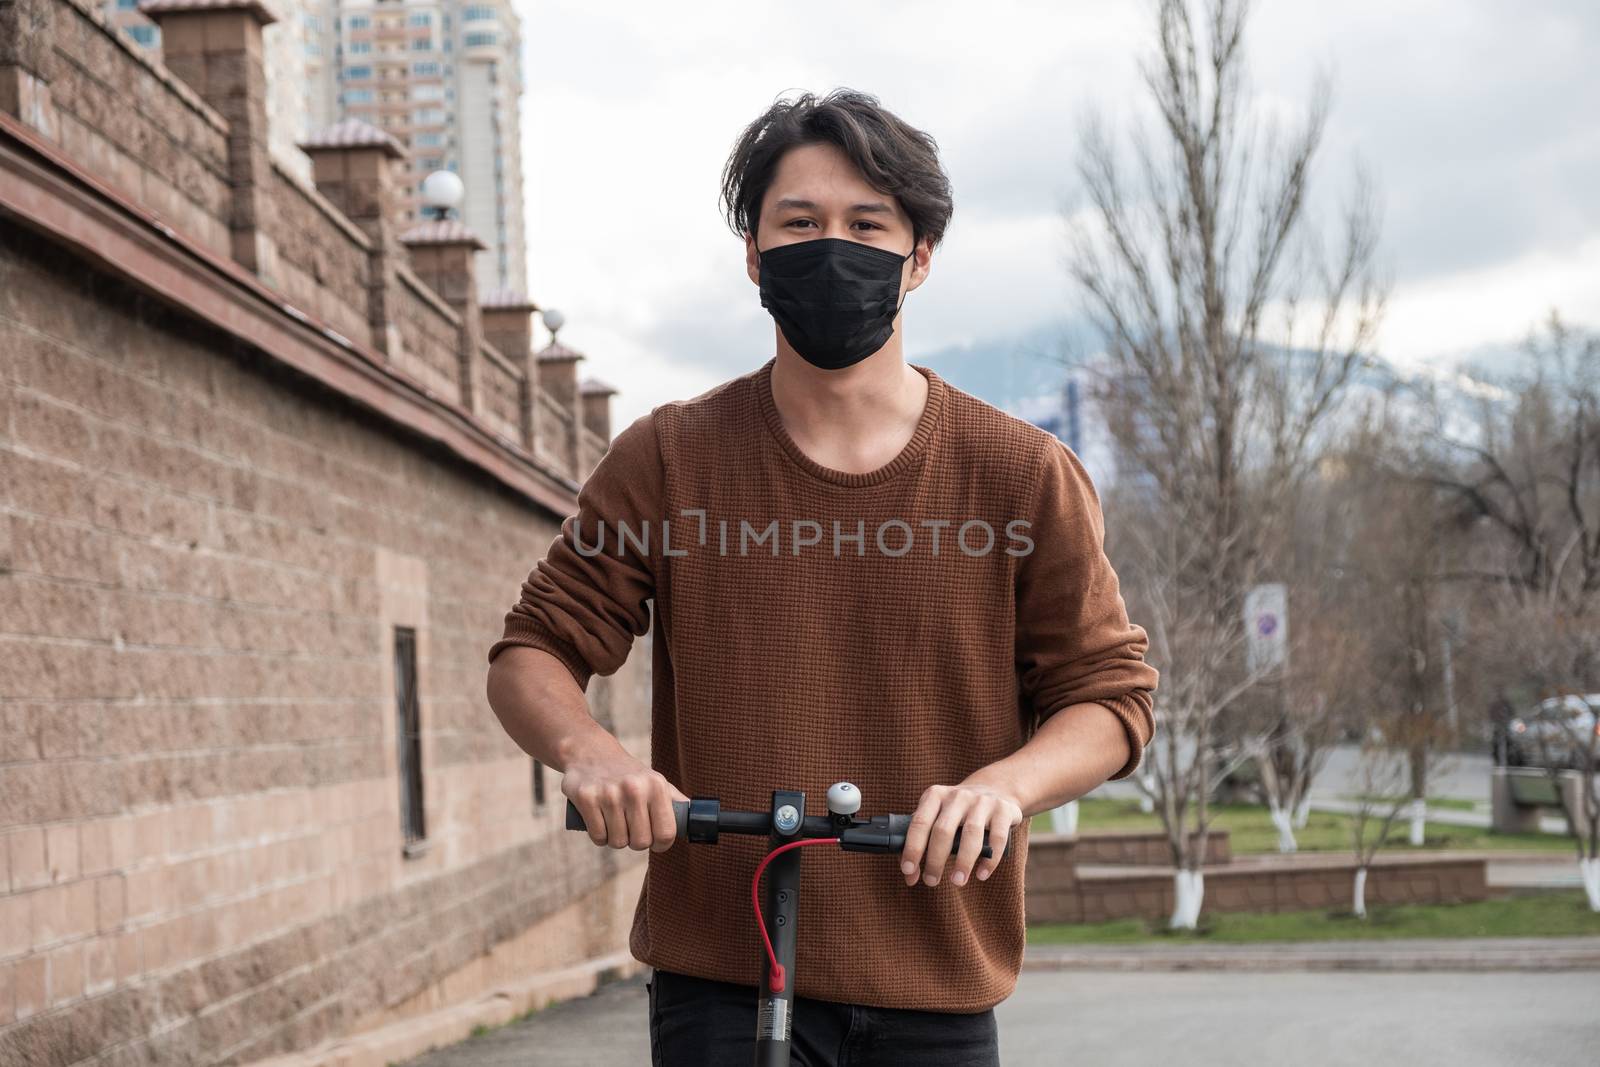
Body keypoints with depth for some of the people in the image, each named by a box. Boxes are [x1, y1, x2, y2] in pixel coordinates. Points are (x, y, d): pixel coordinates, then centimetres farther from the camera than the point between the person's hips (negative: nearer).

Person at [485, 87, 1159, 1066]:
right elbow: (532, 654, 4)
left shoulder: (1025, 476, 0)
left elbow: (1112, 697, 1)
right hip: (722, 978, -1)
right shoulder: (669, 460, 1)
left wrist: (1004, 782, -19)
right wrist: (586, 749, -18)